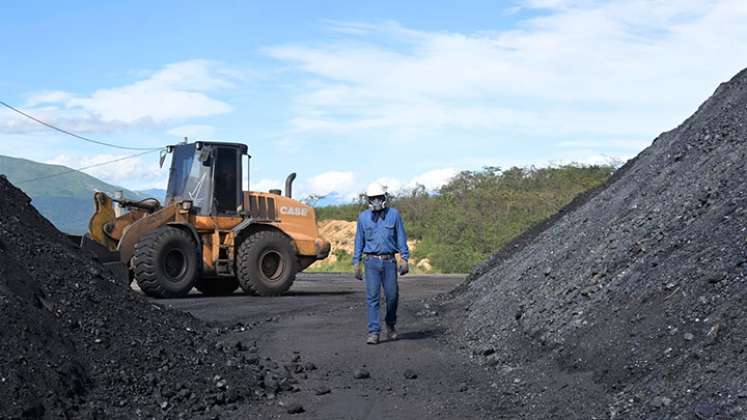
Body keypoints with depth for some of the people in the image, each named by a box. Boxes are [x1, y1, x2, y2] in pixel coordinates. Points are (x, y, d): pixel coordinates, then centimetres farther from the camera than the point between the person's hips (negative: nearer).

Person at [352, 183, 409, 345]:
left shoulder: (394, 214, 2)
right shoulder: (363, 217, 6)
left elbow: (401, 238, 3)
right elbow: (359, 241, 11)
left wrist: (404, 259, -5)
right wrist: (356, 263, 5)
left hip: (389, 261, 0)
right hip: (371, 261, 0)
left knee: (392, 295, 3)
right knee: (372, 297, -6)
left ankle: (391, 324, 28)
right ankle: (374, 332, -5)